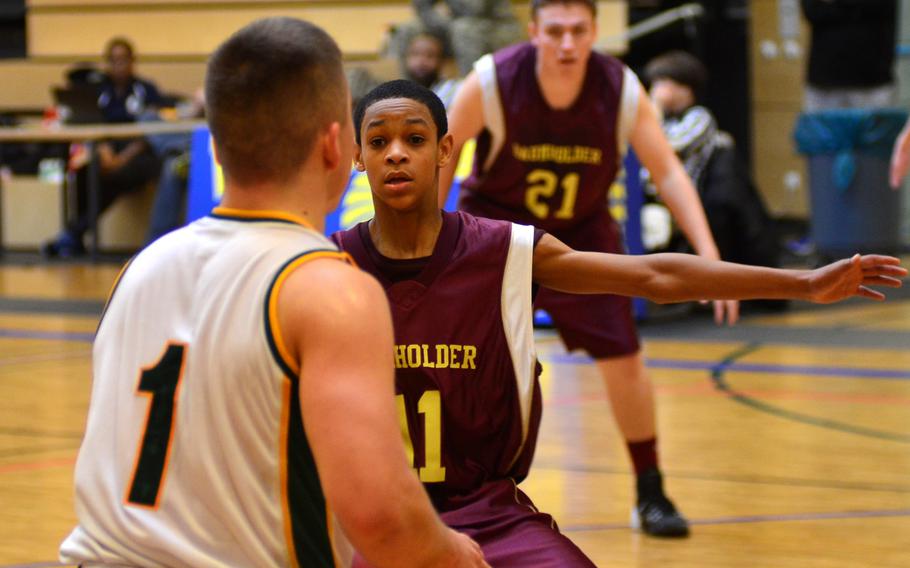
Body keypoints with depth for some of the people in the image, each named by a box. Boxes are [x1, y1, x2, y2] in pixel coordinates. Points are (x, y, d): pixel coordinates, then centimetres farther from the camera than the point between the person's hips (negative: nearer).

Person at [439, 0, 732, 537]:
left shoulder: (623, 90, -22)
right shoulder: (491, 82, -26)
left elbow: (668, 172, -14)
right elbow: (446, 153, -10)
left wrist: (709, 255, -23)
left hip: (580, 233, 2)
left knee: (624, 360, -1)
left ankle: (651, 495, 16)